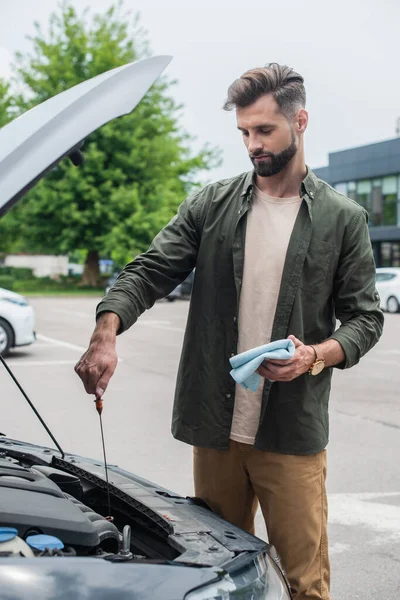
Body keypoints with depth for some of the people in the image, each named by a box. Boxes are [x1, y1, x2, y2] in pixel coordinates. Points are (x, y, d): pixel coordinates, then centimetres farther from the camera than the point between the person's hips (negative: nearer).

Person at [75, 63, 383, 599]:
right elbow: (149, 272, 0)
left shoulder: (343, 218, 3)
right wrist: (106, 331, -19)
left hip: (292, 433, -2)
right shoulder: (211, 206, 6)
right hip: (216, 425, 2)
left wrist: (317, 355, -14)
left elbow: (365, 316, 6)